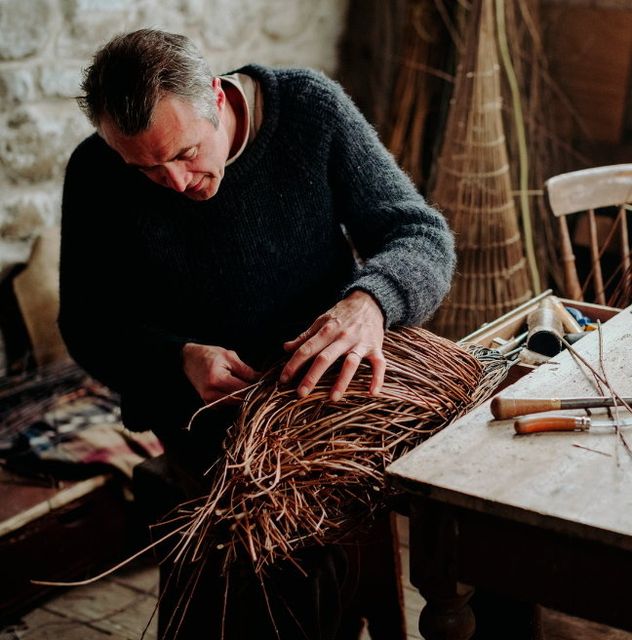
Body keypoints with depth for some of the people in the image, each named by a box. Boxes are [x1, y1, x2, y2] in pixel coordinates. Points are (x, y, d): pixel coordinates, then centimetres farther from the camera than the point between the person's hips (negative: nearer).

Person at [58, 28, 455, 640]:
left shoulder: (312, 108, -8)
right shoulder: (95, 175, -6)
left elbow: (423, 234, -8)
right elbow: (87, 325, 0)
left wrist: (369, 301, -31)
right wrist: (179, 359, -20)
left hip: (328, 382, 1)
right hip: (204, 414, 0)